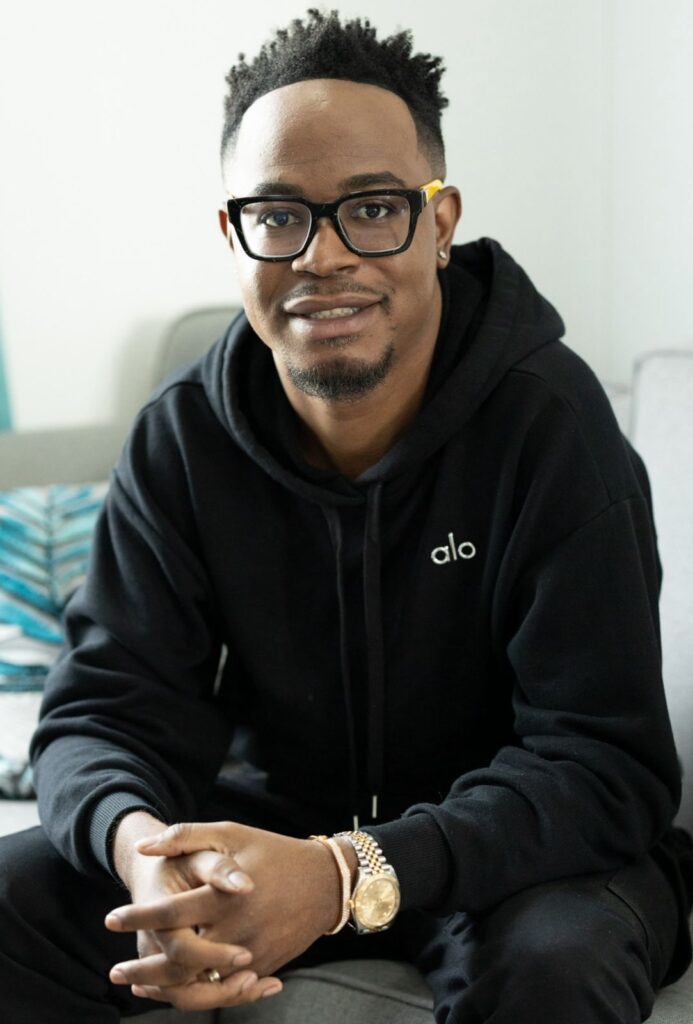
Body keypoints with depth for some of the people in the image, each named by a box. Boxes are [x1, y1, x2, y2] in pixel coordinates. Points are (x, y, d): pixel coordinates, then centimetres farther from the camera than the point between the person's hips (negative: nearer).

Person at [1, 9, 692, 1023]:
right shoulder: (181, 441, -7)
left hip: (512, 846, -3)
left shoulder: (548, 419, -20)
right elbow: (109, 708, -10)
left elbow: (603, 760, -25)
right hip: (280, 819, 4)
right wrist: (139, 841, -36)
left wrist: (354, 875, -41)